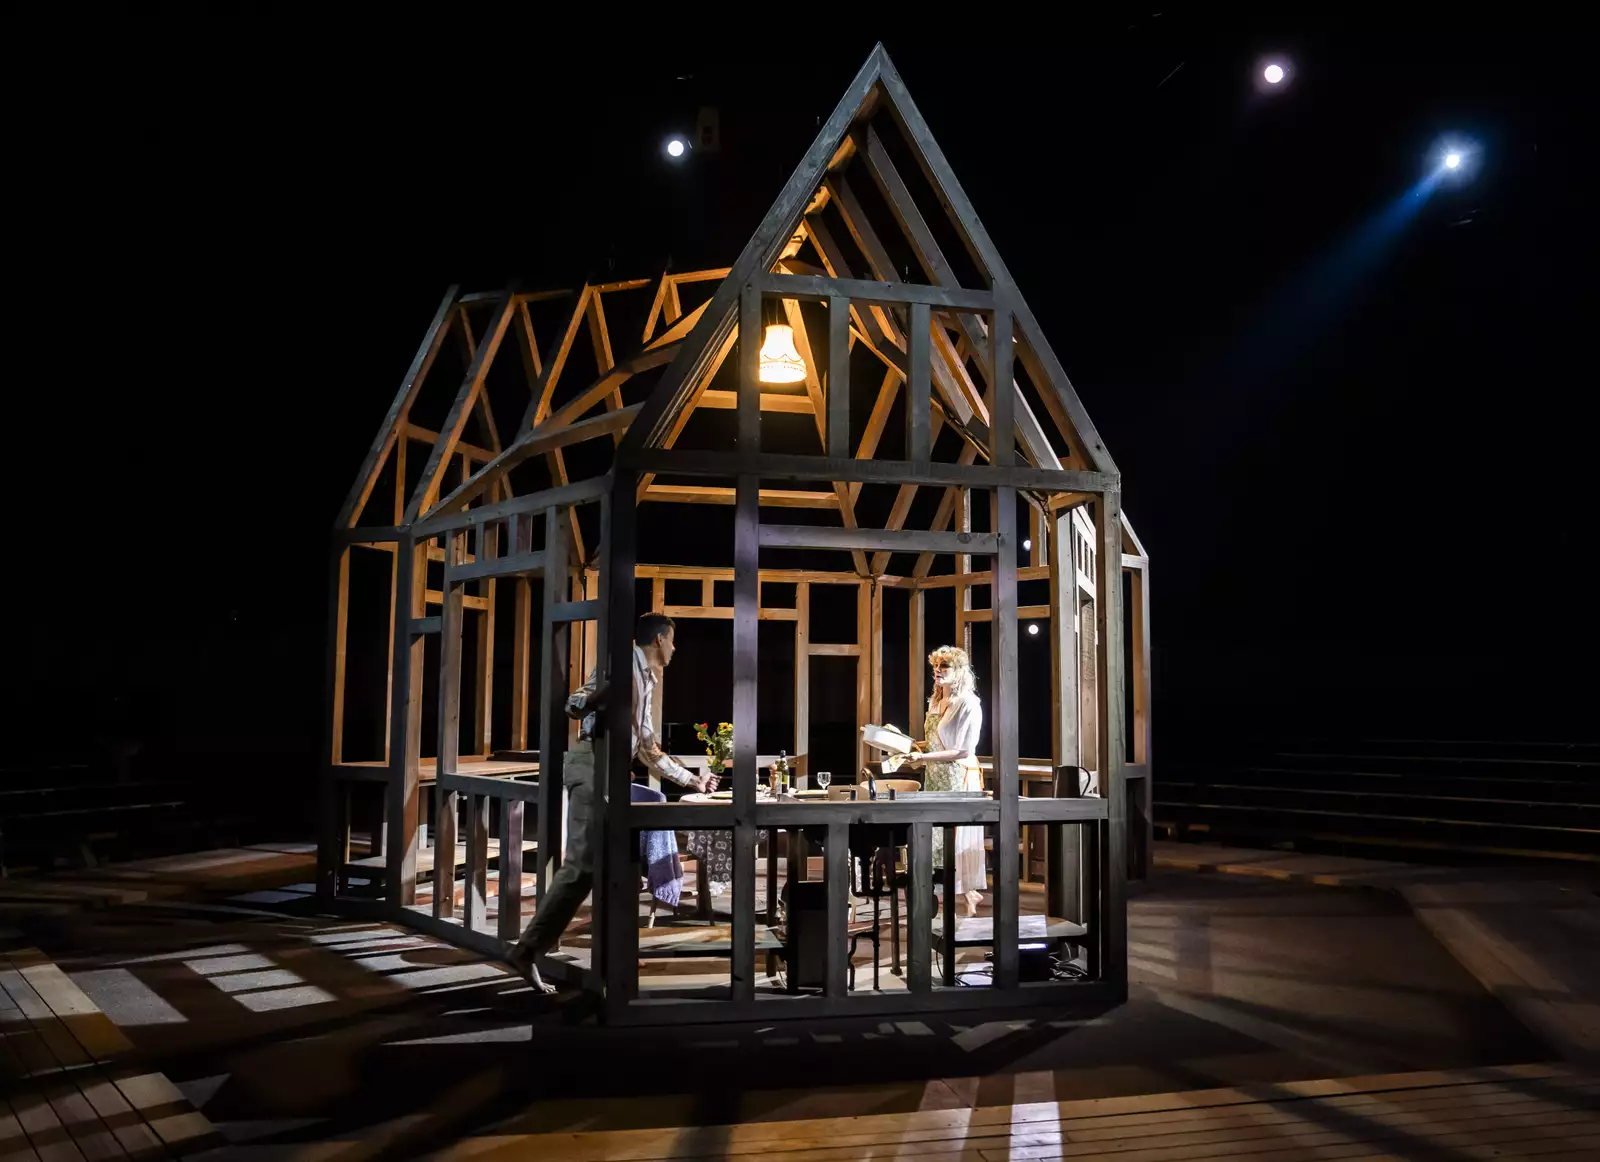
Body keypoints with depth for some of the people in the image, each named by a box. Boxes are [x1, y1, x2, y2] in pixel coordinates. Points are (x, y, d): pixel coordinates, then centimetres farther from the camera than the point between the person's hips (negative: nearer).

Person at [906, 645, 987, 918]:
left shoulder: (968, 705, -10)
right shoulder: (935, 703, 14)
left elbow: (963, 750, -16)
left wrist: (924, 757, -19)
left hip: (959, 778, -8)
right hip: (935, 779, 8)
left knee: (957, 836, -6)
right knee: (937, 836, 5)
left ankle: (968, 895, 2)